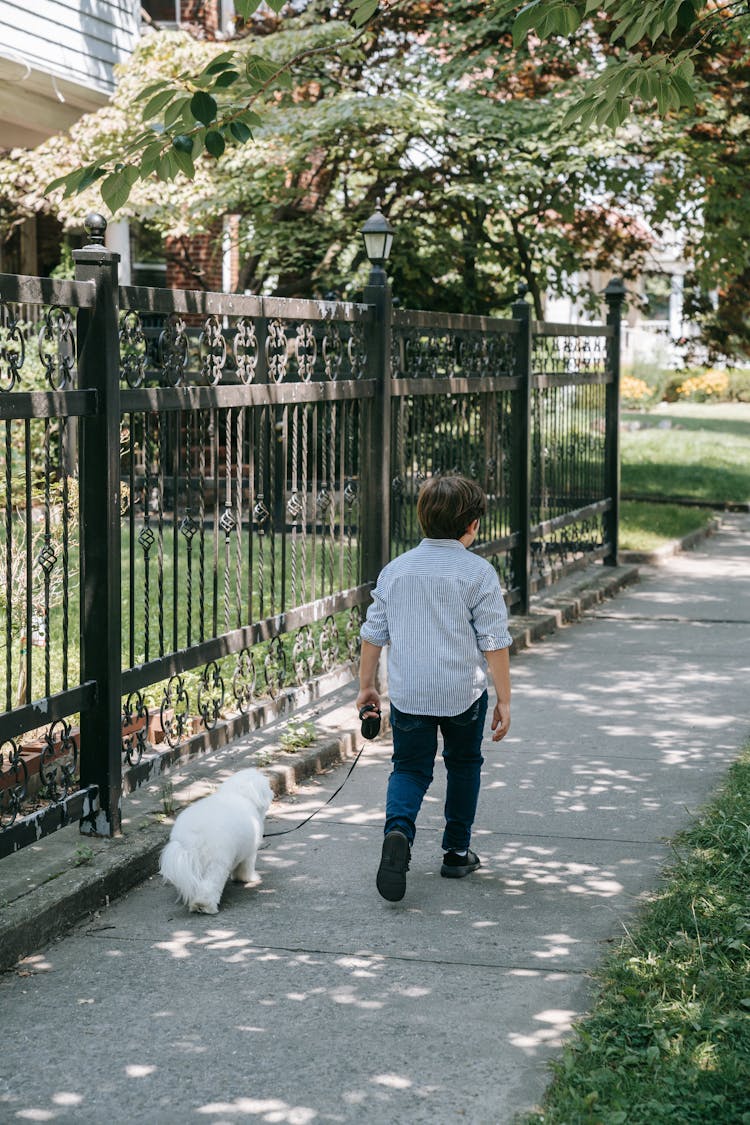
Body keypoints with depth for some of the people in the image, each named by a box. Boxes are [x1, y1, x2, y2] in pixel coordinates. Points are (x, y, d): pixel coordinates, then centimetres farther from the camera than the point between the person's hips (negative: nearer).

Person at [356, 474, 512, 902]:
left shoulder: (395, 570, 4)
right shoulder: (478, 572, -7)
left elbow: (374, 633, 8)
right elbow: (494, 641, -9)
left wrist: (367, 686, 19)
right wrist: (504, 699, -2)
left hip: (408, 693, 2)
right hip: (464, 692, -2)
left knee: (410, 769, 9)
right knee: (463, 765, 19)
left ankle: (399, 831, -21)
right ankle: (457, 852, 27)